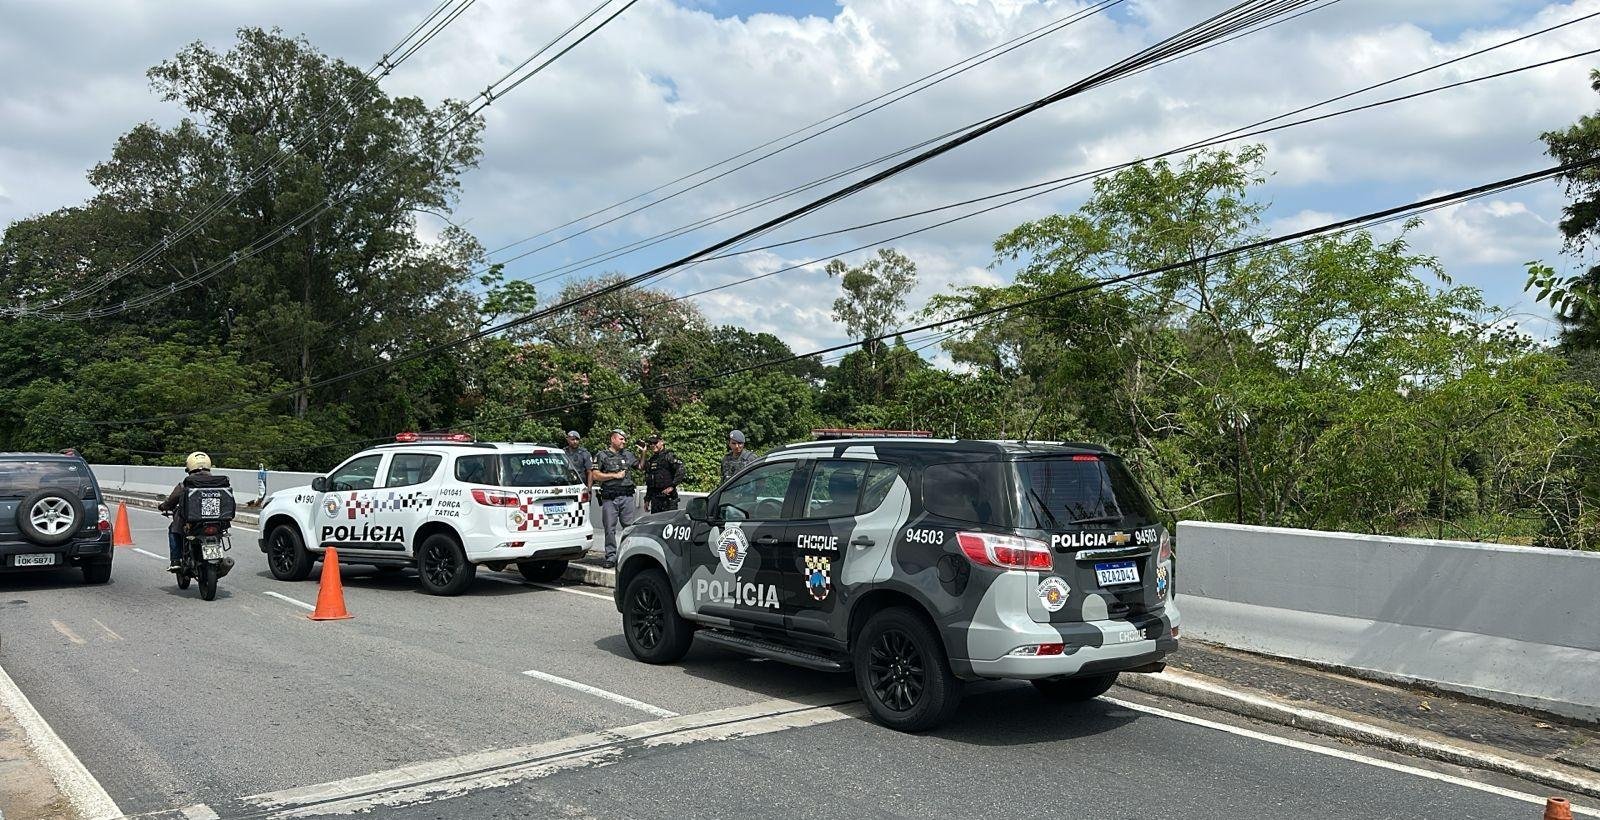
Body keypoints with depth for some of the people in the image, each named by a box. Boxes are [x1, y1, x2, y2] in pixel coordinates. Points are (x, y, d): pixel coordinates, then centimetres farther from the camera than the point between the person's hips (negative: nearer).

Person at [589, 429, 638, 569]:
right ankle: (611, 557, 5)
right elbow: (595, 475, -4)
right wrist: (615, 475, -7)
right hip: (609, 498, -3)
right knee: (610, 529, -1)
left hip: (627, 496, 3)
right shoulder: (601, 456, 4)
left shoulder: (628, 455, 17)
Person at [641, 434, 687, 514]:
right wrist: (647, 500, 20)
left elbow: (682, 468, -21)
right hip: (655, 498, 8)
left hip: (668, 497, -7)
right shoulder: (650, 461, 17)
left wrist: (672, 486, -21)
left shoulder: (669, 456, -7)